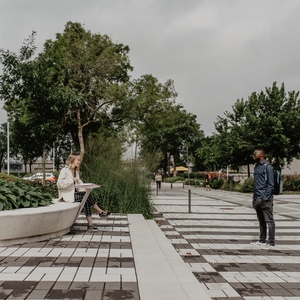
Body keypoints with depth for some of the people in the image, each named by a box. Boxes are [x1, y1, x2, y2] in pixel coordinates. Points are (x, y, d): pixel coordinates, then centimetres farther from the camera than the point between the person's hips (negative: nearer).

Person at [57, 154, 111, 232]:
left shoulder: (76, 171, 18)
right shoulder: (64, 170, -9)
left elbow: (80, 183, 16)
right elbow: (60, 183, -19)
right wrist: (72, 180, -20)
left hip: (74, 194, 8)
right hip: (66, 195, -8)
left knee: (86, 201, -19)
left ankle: (90, 225, -24)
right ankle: (100, 212, -9)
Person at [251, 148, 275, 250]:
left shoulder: (267, 167, -8)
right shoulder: (256, 167, 16)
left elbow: (271, 184, -11)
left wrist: (265, 197, -18)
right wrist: (254, 198, 16)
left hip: (265, 198, -8)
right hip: (257, 198, 8)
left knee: (269, 221, -3)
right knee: (261, 221, 13)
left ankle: (271, 243, 1)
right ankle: (262, 240, 21)